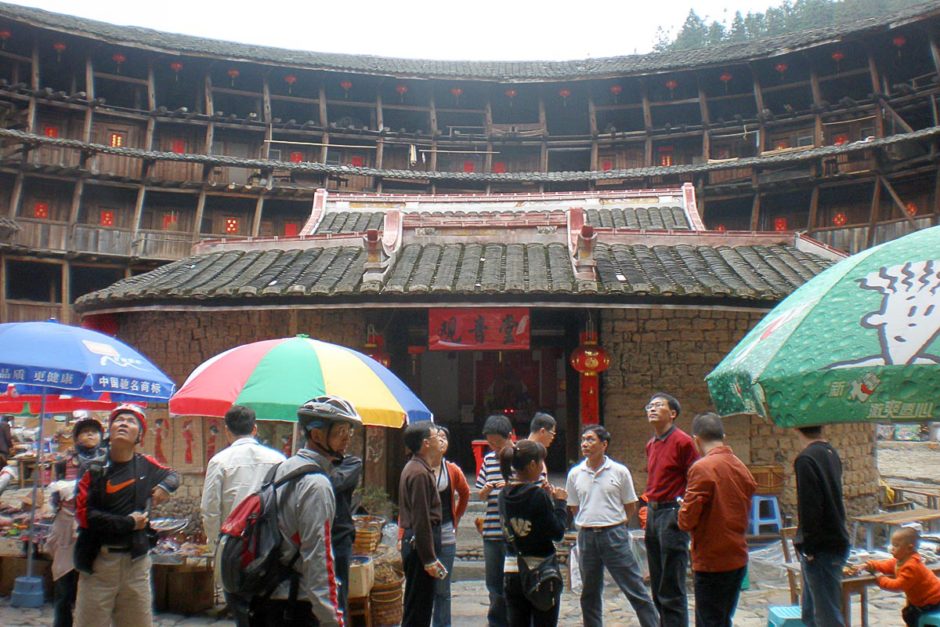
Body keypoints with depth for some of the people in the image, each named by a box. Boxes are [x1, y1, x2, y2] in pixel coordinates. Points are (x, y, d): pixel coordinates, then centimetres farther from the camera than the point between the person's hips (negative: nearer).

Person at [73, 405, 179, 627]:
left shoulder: (146, 465, 4)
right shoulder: (95, 467, -6)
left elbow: (172, 474, 24)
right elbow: (84, 514, -12)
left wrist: (165, 486, 1)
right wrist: (128, 523, -13)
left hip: (136, 559, 3)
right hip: (98, 559, -3)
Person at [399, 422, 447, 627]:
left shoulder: (413, 468, 13)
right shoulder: (420, 473, -19)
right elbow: (421, 520, -23)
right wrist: (430, 560, -21)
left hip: (413, 541, 10)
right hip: (420, 542, -10)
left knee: (418, 608, 18)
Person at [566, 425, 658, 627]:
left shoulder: (619, 471, -4)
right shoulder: (575, 474, 4)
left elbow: (630, 507, 4)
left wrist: (612, 524, 3)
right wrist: (590, 523, 9)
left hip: (614, 535, -3)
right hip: (586, 537, 3)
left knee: (635, 589, 0)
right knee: (589, 593, 13)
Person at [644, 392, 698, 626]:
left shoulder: (682, 441, -10)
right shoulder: (650, 445, 15)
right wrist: (648, 507, 16)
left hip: (673, 514, -8)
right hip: (653, 514, 8)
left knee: (672, 590, -4)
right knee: (658, 588, 15)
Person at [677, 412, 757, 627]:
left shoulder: (702, 468, -17)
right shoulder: (741, 467, 6)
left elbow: (687, 520, -18)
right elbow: (744, 511, 15)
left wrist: (682, 516, 3)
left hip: (712, 563, -7)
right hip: (738, 559, 8)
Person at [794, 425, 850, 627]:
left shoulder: (806, 459, -19)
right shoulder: (831, 453, 9)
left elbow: (810, 508, -22)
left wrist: (809, 548, -14)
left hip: (823, 549, -9)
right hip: (837, 540, 9)